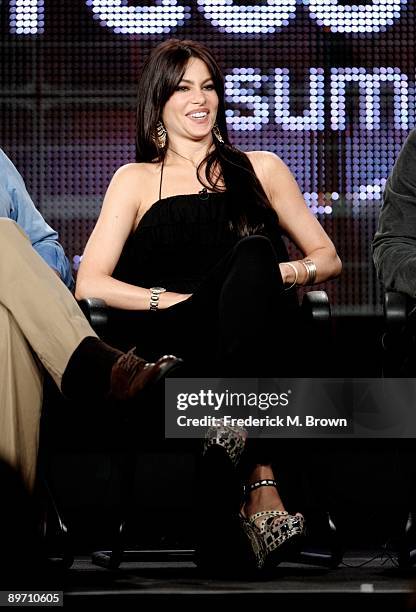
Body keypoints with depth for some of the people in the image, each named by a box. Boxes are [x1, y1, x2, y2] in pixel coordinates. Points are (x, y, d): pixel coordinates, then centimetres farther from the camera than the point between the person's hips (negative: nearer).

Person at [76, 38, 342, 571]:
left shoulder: (261, 169, 26)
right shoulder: (137, 180, 20)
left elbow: (327, 257, 23)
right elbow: (89, 283, 7)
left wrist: (285, 273, -1)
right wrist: (173, 299, -10)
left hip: (259, 343, 2)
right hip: (172, 342, -1)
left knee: (254, 253, -33)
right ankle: (261, 489, -50)